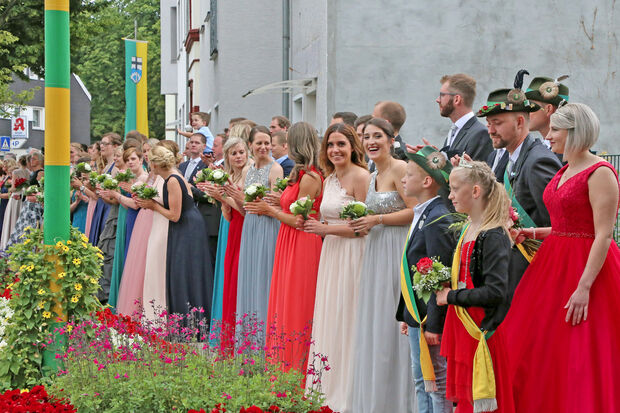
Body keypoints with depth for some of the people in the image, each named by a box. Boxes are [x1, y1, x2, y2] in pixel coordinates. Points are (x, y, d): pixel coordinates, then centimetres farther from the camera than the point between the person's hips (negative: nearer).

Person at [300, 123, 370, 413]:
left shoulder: (361, 177, -11)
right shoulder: (329, 179, 15)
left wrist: (327, 229, -15)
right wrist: (314, 225, 3)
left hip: (352, 256, -8)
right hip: (331, 255, 8)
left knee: (346, 319, -5)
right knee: (329, 317, 9)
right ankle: (330, 388, 17)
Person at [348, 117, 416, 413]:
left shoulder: (400, 169, -10)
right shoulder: (373, 176, 16)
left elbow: (415, 211, -17)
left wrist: (377, 219, -15)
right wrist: (363, 225, 8)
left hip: (397, 252, -9)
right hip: (376, 254, 9)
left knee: (392, 322, -6)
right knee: (373, 325, 10)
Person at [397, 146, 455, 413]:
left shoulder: (437, 220, -19)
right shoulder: (421, 216, 12)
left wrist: (433, 323, -22)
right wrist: (405, 315, 18)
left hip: (430, 320, -10)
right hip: (416, 317, 10)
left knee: (437, 384, -1)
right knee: (421, 381, 17)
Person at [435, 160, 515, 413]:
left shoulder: (493, 237, -15)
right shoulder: (467, 230, 12)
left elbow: (495, 292, -23)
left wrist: (451, 297, -14)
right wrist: (446, 286, 6)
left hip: (483, 330, -9)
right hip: (463, 326, 9)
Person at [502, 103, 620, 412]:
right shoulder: (564, 172, 13)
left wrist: (584, 287, -25)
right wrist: (534, 233, 4)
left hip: (589, 267, -9)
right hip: (554, 264, 9)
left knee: (582, 361, -4)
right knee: (538, 352, 9)